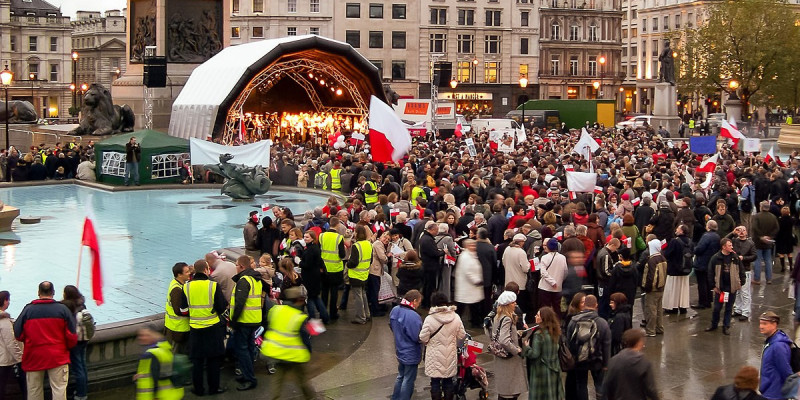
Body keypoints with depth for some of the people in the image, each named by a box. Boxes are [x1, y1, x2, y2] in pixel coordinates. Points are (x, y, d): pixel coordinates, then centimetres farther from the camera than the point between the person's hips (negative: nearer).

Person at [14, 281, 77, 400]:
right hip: (58, 357, -1)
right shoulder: (62, 309, -5)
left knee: (34, 390, 12)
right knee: (59, 389, 1)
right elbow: (72, 335, -5)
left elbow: (18, 334, -1)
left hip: (33, 356, 1)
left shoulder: (28, 309, -3)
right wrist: (67, 347, 16)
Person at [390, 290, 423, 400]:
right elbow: (417, 337, -27)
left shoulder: (394, 310, -4)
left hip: (400, 351, 8)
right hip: (411, 354, -8)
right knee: (408, 380, 8)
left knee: (401, 376, 24)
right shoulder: (413, 316, -30)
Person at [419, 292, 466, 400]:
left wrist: (427, 342, 8)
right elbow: (462, 335, 0)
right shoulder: (455, 318, -8)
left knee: (435, 381, 11)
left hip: (435, 357, -3)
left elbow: (423, 338, -14)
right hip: (450, 356, 3)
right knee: (448, 381, 17)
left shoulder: (429, 319, -19)